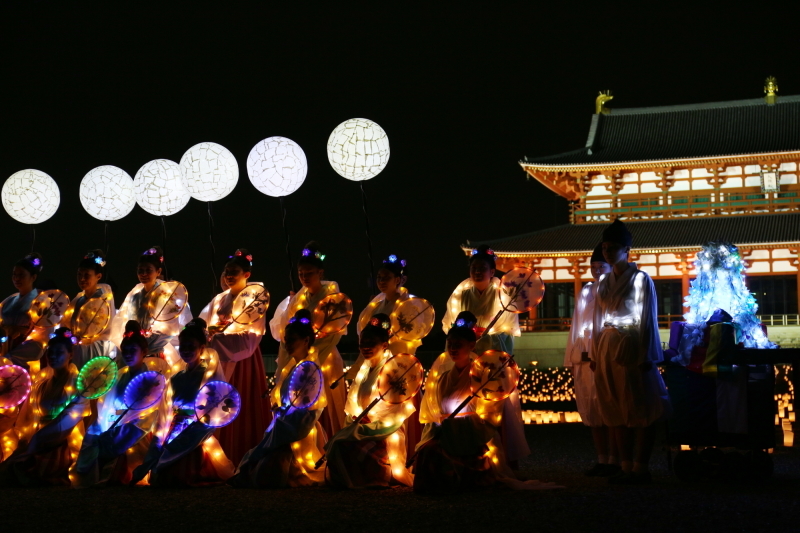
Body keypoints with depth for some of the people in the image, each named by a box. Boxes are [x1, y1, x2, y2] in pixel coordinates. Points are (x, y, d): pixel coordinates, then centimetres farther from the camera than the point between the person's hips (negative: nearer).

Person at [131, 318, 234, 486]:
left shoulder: (209, 373, -4)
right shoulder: (176, 379, 11)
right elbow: (167, 415, 9)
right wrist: (159, 446, 0)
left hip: (199, 446, -5)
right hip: (175, 444, 5)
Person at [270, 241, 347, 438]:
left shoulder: (331, 297, -7)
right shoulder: (297, 299, 8)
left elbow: (334, 333, -13)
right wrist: (283, 367, -2)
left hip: (325, 362, -5)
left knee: (326, 413, 0)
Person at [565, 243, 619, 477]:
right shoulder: (586, 292, 15)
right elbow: (577, 326, 14)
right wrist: (574, 359, 8)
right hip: (586, 360, 5)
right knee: (593, 412, 5)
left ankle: (613, 460, 1)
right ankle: (601, 460, 11)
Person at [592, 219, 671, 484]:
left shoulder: (641, 280, -4)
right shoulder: (605, 283, 13)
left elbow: (648, 320, -7)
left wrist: (646, 357, -12)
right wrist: (596, 354, 11)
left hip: (632, 348, -6)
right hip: (608, 350, 6)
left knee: (640, 411, -2)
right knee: (616, 411, 6)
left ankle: (640, 468, 1)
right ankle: (626, 467, 11)